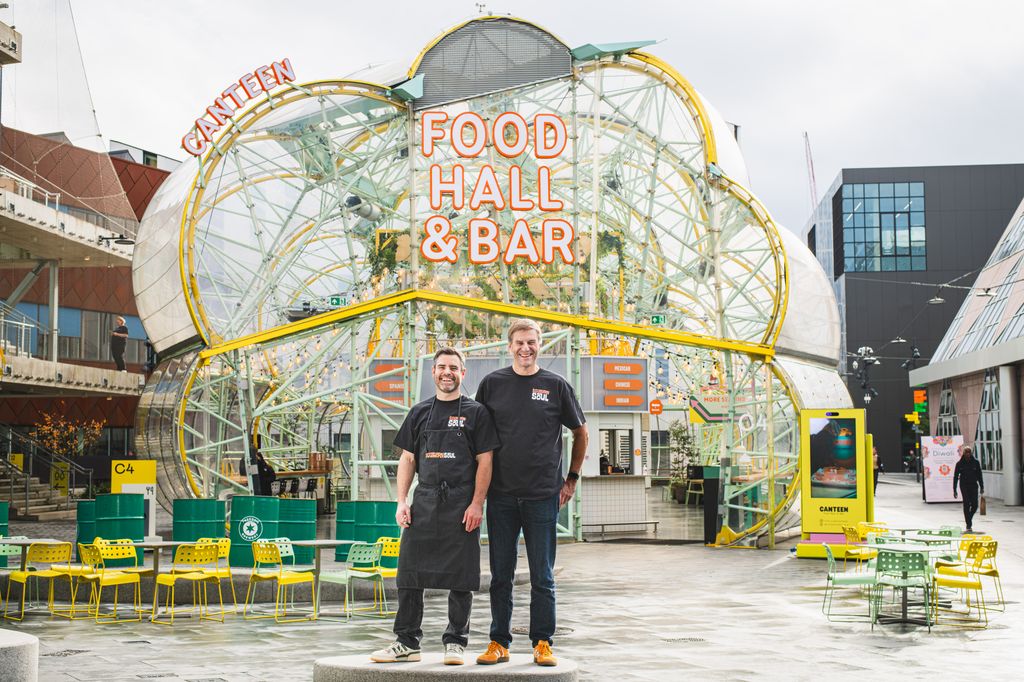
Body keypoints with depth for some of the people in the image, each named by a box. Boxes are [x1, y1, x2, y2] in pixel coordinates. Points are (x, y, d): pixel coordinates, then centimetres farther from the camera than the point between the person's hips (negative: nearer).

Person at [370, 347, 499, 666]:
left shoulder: (475, 412, 3)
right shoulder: (420, 412, 14)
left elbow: (485, 461, -2)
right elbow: (407, 460, 14)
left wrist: (477, 504, -11)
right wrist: (401, 502, 4)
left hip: (462, 505, -3)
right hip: (424, 502, 3)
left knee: (461, 577, 1)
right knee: (409, 572, 2)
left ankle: (455, 643, 11)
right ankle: (407, 643, 10)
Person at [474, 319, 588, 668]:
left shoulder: (555, 386, 3)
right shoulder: (492, 383, 5)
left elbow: (580, 432, 14)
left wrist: (572, 478, 9)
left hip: (543, 494, -1)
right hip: (501, 494, 1)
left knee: (542, 577, 4)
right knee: (501, 575, 6)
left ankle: (542, 643, 12)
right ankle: (499, 642, 15)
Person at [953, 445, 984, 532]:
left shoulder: (975, 462, 4)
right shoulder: (960, 464, 1)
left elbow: (979, 476, 8)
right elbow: (955, 477, 3)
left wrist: (982, 487, 2)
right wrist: (954, 490, -1)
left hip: (974, 486, 1)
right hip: (964, 486, -1)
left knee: (975, 505, -5)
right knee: (966, 505, -5)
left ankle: (968, 519, 24)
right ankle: (969, 526, -1)